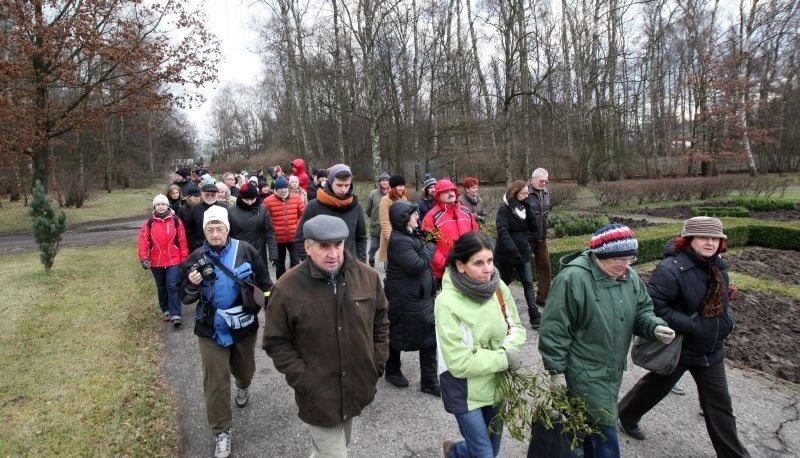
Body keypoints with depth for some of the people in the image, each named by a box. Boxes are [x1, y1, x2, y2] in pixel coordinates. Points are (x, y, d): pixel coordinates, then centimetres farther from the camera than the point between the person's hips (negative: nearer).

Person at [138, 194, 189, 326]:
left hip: (173, 261, -3)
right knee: (161, 288, 16)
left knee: (172, 286, -10)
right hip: (156, 262, 3)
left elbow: (182, 241, -2)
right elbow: (143, 241, -5)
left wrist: (184, 259, -3)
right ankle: (166, 310, 32)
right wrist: (143, 258, -16)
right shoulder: (149, 223, 1)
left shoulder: (176, 221, -3)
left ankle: (175, 315, -11)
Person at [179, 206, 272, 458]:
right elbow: (184, 297, 0)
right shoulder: (196, 258, -6)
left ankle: (243, 386, 59)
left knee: (245, 368, 22)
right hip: (211, 329, 0)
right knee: (216, 382, 4)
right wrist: (192, 285, -22)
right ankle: (222, 432, 21)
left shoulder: (245, 251, -12)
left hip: (244, 325, 0)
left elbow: (264, 283, -3)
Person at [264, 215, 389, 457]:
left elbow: (380, 324, 5)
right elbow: (276, 342, -9)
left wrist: (377, 364, 2)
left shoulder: (367, 276, -8)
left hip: (357, 387, 5)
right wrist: (302, 380, -14)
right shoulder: (287, 288, -18)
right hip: (319, 394, -4)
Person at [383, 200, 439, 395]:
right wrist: (430, 247, -12)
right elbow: (417, 264, -26)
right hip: (404, 299, -9)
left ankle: (429, 381, 20)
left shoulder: (412, 235, 10)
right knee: (398, 335, 12)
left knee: (429, 337, 9)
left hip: (422, 296, 9)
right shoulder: (398, 241, -20)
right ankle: (392, 371, 34)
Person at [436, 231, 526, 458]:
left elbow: (516, 326, 4)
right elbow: (459, 363, -24)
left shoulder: (498, 287, -10)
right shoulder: (447, 302, -26)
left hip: (496, 384, 6)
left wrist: (509, 349, -17)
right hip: (464, 391, -5)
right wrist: (504, 359, -20)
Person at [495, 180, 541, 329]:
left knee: (528, 283, 1)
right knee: (504, 283, 10)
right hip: (507, 253, -5)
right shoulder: (505, 209, -12)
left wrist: (528, 211, -11)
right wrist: (513, 251, -29)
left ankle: (535, 318, 2)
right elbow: (502, 232, -21)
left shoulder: (524, 207, 8)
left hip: (523, 252, 5)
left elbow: (533, 228, 2)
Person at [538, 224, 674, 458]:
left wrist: (655, 327, -10)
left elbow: (642, 311, 13)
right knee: (605, 431, -1)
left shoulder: (630, 277, 1)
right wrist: (557, 371, -16)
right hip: (585, 372, -7)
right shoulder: (573, 279, -24)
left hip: (613, 370, 7)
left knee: (591, 425, 23)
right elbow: (554, 329, -20)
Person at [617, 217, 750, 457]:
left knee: (719, 402, 14)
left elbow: (722, 301, 17)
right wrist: (690, 325, -29)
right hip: (677, 347, -6)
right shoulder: (672, 268, -27)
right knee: (655, 387, 16)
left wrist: (727, 320, -1)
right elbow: (654, 304, -31)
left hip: (712, 349, 6)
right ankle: (625, 416, 41)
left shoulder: (718, 267, 0)